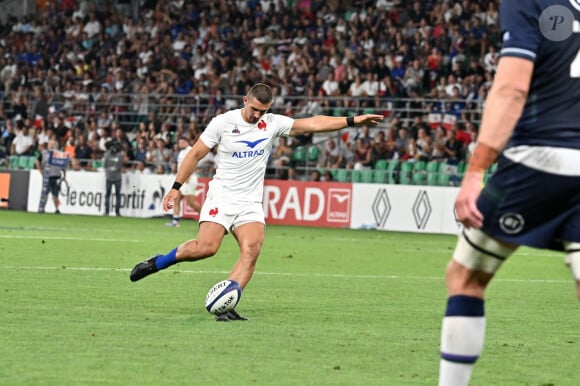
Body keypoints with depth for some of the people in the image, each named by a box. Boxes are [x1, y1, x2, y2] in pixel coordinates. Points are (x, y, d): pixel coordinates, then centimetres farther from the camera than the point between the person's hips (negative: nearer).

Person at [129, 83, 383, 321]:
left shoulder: (272, 124, 3)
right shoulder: (223, 122, -4)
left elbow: (313, 124, 0)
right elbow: (195, 154, 2)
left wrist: (353, 121, -7)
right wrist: (176, 187, -2)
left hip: (250, 203, 3)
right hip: (221, 198, -3)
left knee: (252, 250, -20)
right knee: (206, 247, -22)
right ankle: (158, 262, 2)